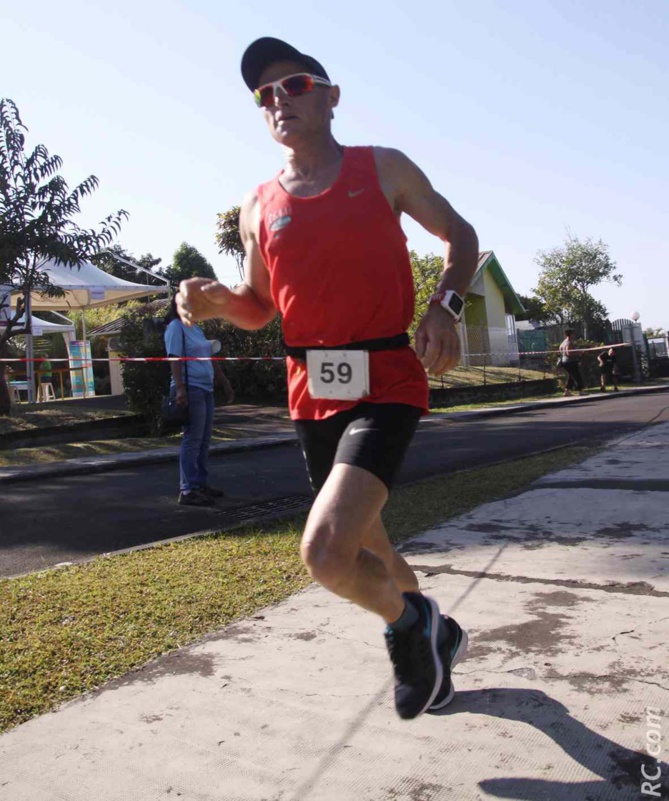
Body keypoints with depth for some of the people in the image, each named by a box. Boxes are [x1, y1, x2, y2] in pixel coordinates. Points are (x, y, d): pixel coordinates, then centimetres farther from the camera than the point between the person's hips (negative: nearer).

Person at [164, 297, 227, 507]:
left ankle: (201, 483, 20)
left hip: (206, 388, 9)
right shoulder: (176, 327, -7)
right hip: (190, 389, -9)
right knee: (192, 440, -10)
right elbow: (174, 359, -17)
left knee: (204, 440, 12)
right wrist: (180, 388, -26)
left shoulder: (196, 328, 18)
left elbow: (208, 357, 23)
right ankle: (187, 490, -7)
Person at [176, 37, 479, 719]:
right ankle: (434, 635, 46)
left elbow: (460, 236, 12)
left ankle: (407, 621, 13)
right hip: (311, 395, 5)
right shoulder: (257, 207, 10)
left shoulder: (384, 170, 1)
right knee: (362, 548, 17)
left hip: (385, 386, -5)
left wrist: (445, 306, -7)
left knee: (326, 552, -22)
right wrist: (215, 301, -4)